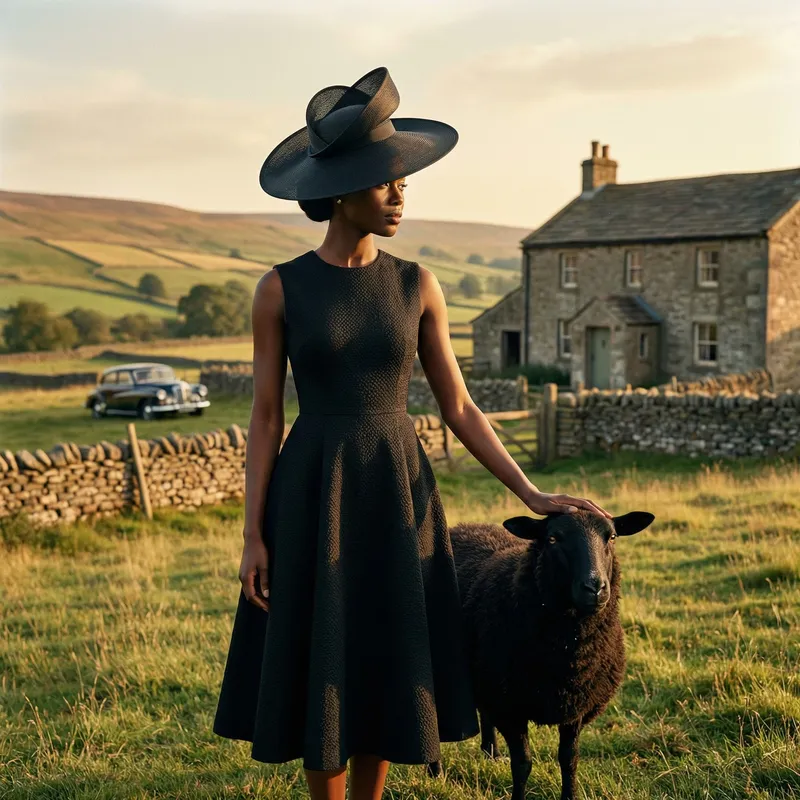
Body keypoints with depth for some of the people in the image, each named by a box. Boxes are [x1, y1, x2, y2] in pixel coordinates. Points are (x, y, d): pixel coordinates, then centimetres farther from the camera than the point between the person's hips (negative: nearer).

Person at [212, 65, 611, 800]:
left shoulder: (417, 285, 1)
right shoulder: (279, 289, -5)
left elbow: (458, 407, 4)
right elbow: (264, 417, -3)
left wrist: (532, 496, -2)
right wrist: (253, 536, -6)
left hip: (395, 498, 2)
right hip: (312, 501, -2)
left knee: (384, 670, 9)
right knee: (319, 676, 5)